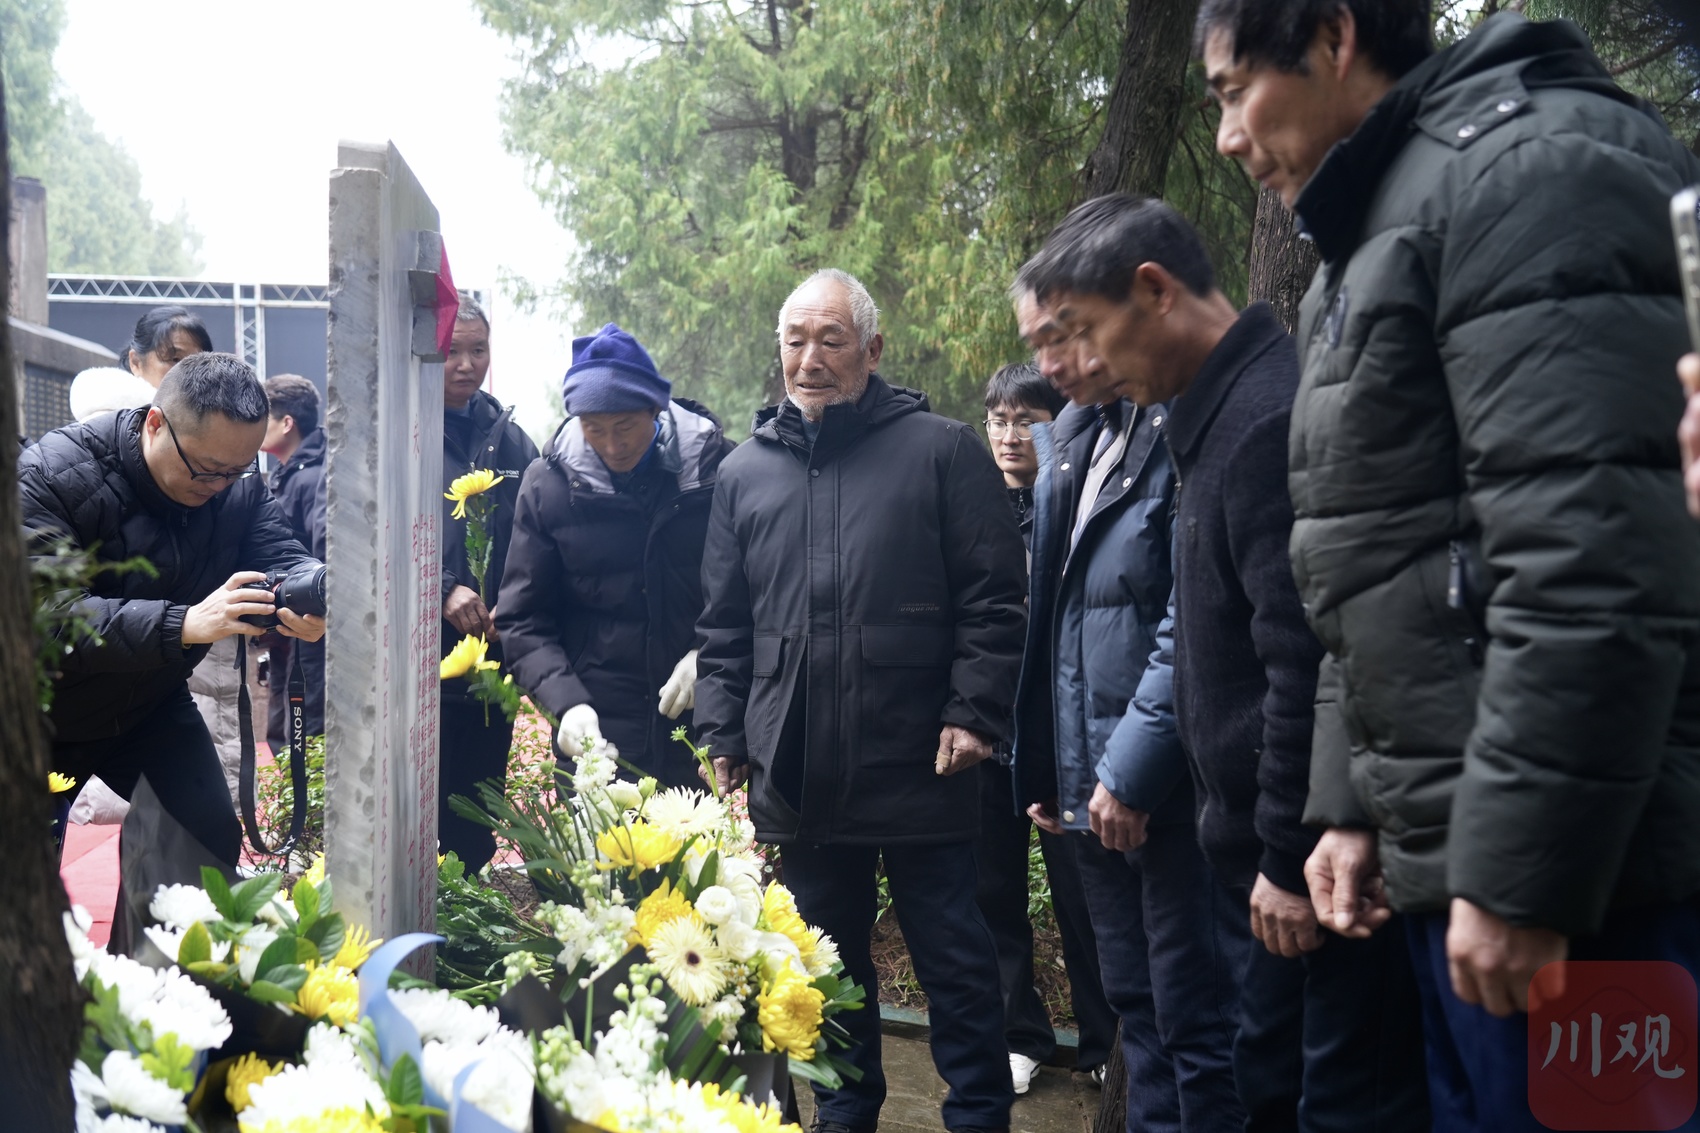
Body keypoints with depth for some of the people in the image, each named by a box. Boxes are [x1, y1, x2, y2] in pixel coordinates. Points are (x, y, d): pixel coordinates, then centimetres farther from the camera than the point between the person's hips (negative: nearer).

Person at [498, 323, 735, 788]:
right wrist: (566, 702, -13)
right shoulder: (548, 484, 1)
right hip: (593, 734, 0)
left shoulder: (717, 468, -2)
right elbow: (523, 621, 2)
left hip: (700, 728, 0)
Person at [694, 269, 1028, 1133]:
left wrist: (974, 712, -10)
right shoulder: (744, 471, 11)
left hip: (920, 771, -4)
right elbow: (723, 627, 14)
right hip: (798, 779, 4)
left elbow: (994, 599, -3)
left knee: (955, 963, 7)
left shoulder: (942, 451, -1)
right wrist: (723, 735, 9)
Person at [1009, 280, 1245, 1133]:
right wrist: (1042, 765, 14)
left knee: (1197, 1019, 0)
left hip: (1173, 784, -8)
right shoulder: (1069, 441, 13)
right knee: (1137, 1009, 16)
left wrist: (1135, 765, -17)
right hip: (1094, 785, 8)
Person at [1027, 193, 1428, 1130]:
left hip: (1326, 852, -10)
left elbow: (1307, 666, -22)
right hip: (1277, 848, 10)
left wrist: (1291, 860, -18)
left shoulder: (1270, 419, -18)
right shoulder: (1219, 414, 13)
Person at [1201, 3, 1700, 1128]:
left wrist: (1519, 871, -22)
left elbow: (1595, 560, -22)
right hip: (1450, 862, 10)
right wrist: (1352, 805, 17)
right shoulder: (1371, 244, 20)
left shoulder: (1528, 168, -12)